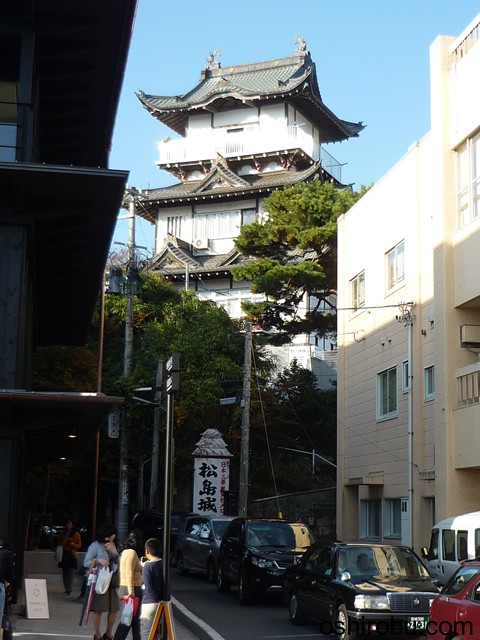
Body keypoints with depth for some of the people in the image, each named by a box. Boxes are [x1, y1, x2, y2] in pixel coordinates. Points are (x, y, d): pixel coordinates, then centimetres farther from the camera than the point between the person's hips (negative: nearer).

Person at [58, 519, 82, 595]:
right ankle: (67, 589, 10)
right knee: (64, 574, 4)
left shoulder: (76, 534, 3)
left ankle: (69, 590, -16)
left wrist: (73, 544, -17)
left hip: (72, 556, -5)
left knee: (70, 574, -13)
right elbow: (59, 543, 28)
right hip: (64, 555, 5)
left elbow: (79, 545, 2)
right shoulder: (63, 534, 16)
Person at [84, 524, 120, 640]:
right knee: (99, 609, 1)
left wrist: (113, 551, -6)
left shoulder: (112, 545, 12)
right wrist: (98, 561, -22)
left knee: (114, 608, 6)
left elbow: (118, 561, 10)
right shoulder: (95, 546, -7)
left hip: (112, 581, 6)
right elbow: (86, 563, -8)